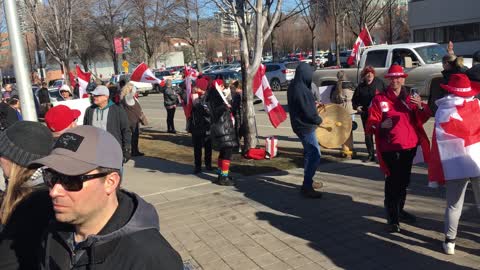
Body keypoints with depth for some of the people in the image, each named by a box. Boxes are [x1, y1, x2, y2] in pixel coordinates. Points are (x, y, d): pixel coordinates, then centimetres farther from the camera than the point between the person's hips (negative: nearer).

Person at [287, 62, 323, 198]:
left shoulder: (293, 86, 6)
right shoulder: (302, 90, -24)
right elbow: (309, 113, -23)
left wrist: (313, 104, 12)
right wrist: (319, 120, -6)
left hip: (300, 124, 10)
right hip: (306, 126, -10)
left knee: (309, 152, 21)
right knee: (315, 155, -7)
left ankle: (308, 181, 32)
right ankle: (306, 186, -5)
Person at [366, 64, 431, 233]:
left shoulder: (410, 98, 12)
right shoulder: (379, 99, -2)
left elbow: (423, 119, 3)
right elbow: (371, 124, -5)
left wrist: (420, 107, -18)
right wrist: (381, 125, -28)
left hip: (409, 147, 5)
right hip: (390, 148, -5)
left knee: (404, 181, 17)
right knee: (392, 183, -7)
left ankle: (399, 210, 35)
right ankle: (392, 219, 2)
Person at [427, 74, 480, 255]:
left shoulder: (442, 112, -1)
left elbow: (439, 144, -2)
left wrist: (437, 172, 2)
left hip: (455, 165, 0)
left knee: (454, 205, 13)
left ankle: (449, 241, 18)